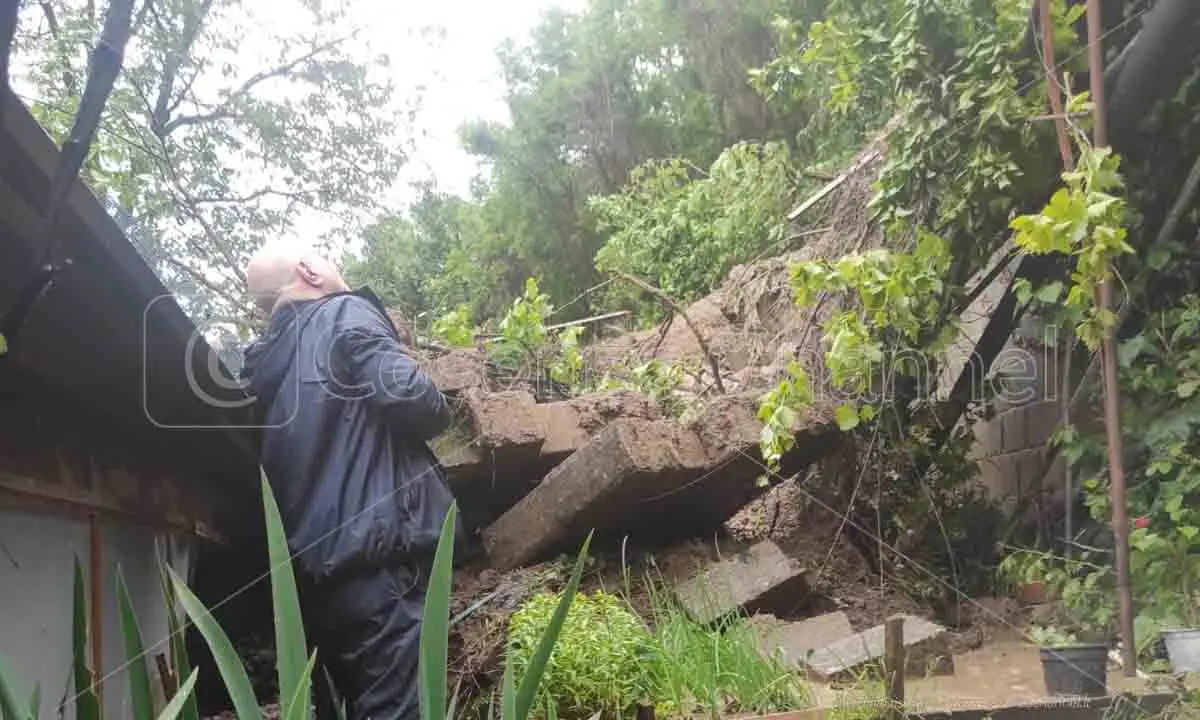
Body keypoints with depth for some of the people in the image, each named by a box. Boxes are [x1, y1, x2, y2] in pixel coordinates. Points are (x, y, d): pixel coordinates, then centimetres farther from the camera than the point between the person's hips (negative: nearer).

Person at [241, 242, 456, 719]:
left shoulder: (262, 360, 19)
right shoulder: (346, 315, -1)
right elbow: (406, 394, -16)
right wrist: (439, 412, 5)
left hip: (313, 567, 8)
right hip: (377, 550, -8)